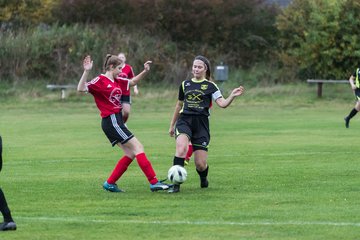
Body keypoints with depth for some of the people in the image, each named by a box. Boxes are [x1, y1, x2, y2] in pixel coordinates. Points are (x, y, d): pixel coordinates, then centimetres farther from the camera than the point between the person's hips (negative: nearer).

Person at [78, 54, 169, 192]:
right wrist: (86, 71, -34)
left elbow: (132, 82, 32)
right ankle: (154, 182, -10)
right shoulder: (100, 81, -11)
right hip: (111, 121, -10)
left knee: (130, 154, 7)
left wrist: (145, 71, 20)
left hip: (117, 120, 10)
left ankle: (110, 183, 11)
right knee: (138, 147, -9)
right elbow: (81, 89, -24)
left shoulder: (116, 81, 15)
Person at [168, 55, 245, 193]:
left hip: (201, 123, -1)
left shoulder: (210, 86, 5)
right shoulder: (185, 84, 14)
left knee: (200, 164, -4)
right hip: (184, 121, 1)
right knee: (181, 147, -32)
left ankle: (203, 179, 34)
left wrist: (232, 96, -25)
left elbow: (222, 103, -6)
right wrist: (172, 125, 31)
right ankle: (176, 184, -30)